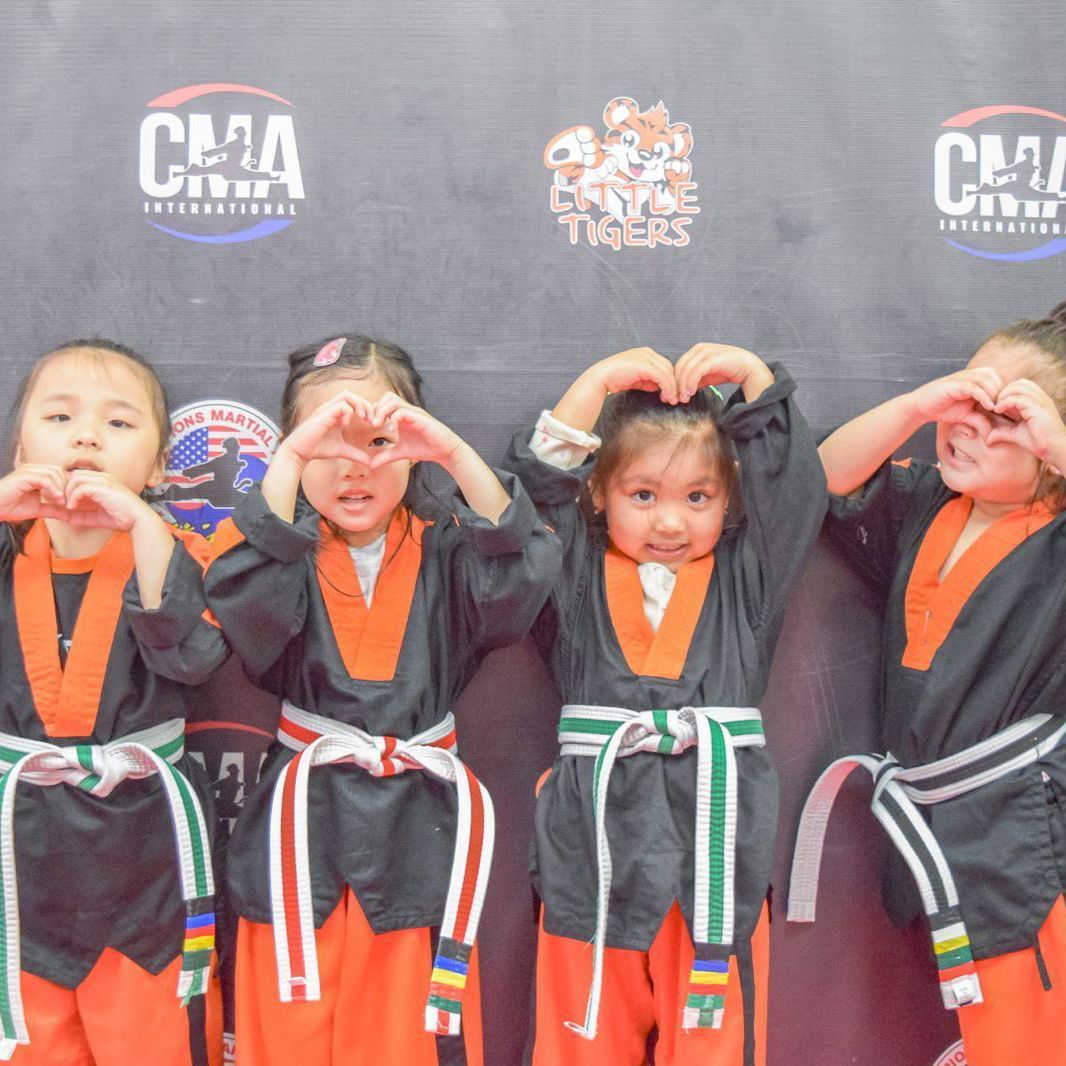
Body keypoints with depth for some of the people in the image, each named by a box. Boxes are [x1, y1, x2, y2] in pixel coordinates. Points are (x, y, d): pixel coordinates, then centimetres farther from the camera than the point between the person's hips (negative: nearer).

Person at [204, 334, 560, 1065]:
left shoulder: (445, 550, 2)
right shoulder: (285, 547, 1)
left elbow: (520, 578, -16)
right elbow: (247, 597, -19)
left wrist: (457, 454, -25)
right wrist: (289, 459, -27)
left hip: (421, 820, 0)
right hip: (306, 820, 0)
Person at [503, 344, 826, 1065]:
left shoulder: (746, 575, 10)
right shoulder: (580, 573, 8)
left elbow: (795, 488, 2)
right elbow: (540, 482, -1)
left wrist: (755, 377, -1)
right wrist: (599, 382, -3)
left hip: (716, 837, 0)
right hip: (596, 835, 0)